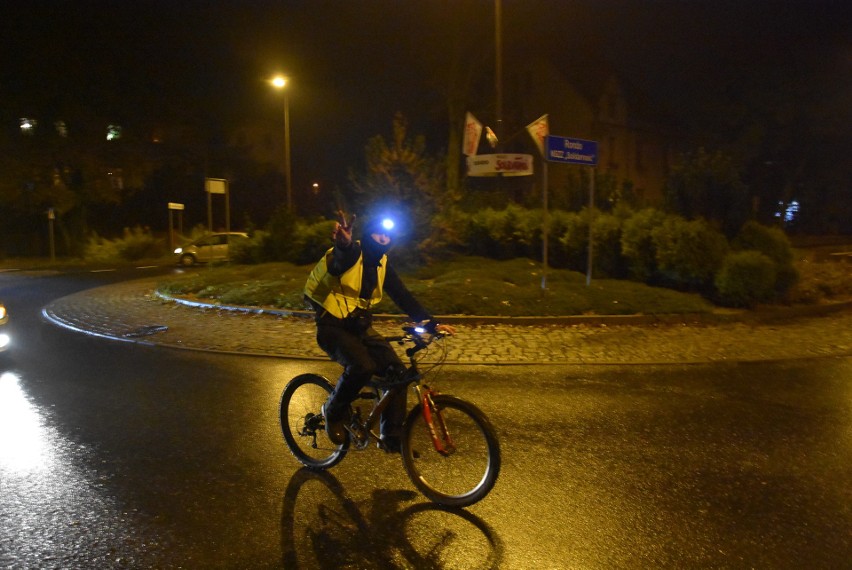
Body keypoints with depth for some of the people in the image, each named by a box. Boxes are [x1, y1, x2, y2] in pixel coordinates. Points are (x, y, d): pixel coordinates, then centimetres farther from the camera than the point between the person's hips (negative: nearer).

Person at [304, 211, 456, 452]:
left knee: (397, 370, -9)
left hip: (361, 327, 7)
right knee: (362, 366, -32)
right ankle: (334, 412, -3)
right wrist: (344, 244, -68)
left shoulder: (383, 265, 5)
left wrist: (431, 323, -10)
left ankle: (391, 437, 4)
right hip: (333, 327, -6)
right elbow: (341, 260, -42)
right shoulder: (349, 254, -16)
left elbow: (403, 296, 2)